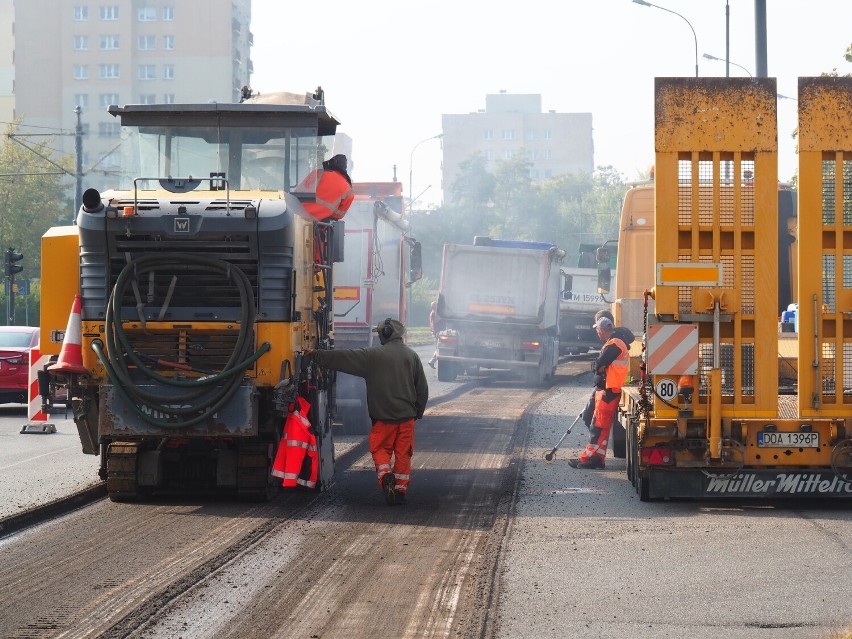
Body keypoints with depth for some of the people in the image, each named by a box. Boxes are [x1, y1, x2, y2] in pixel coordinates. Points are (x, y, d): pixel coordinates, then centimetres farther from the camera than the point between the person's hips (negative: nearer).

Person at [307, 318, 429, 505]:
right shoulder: (412, 356, 4)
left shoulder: (373, 355, -7)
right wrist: (417, 412, 20)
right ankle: (401, 490, 9)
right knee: (403, 453, 9)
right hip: (407, 416, 3)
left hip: (383, 416, -3)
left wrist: (316, 356, 5)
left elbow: (344, 358, -4)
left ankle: (385, 476, -16)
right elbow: (422, 389, 8)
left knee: (380, 449, 10)